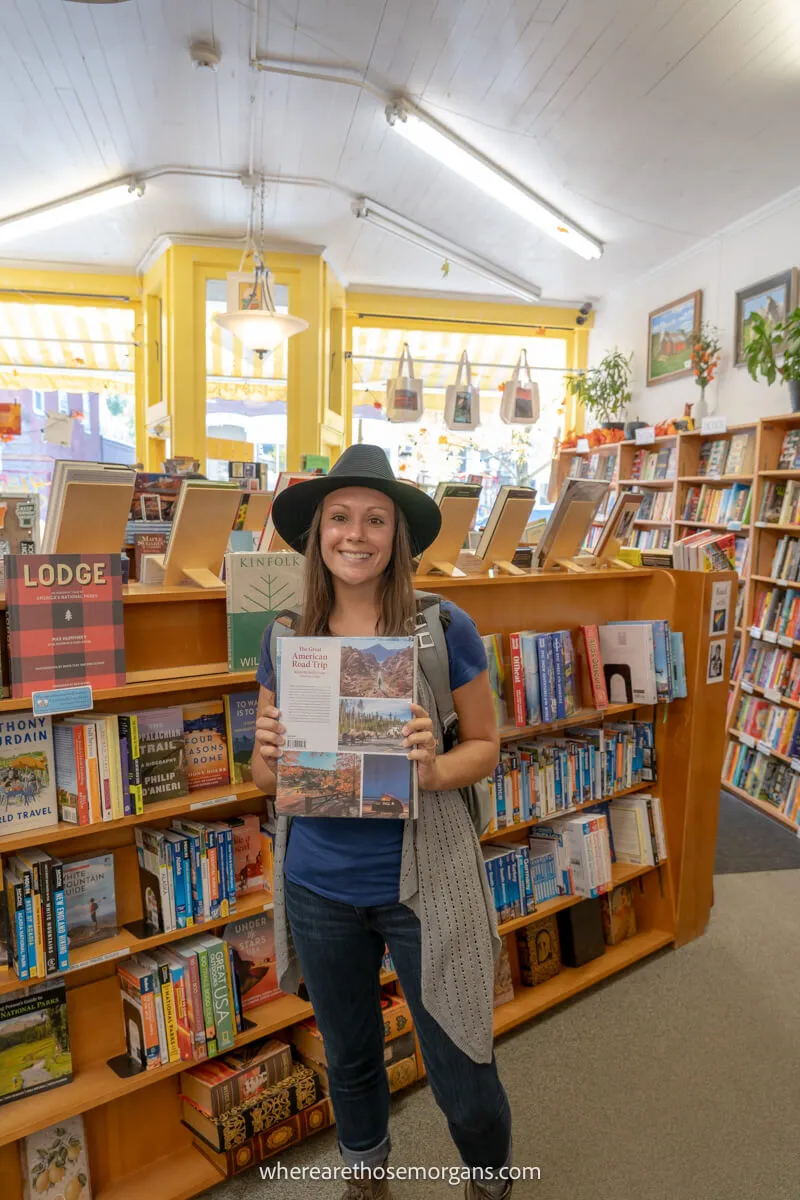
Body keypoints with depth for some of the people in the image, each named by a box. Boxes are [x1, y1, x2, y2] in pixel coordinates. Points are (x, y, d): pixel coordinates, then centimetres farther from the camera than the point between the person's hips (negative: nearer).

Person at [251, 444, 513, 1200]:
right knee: (349, 1061, 25)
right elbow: (262, 773, 3)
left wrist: (432, 770, -24)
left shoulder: (443, 628, -12)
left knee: (461, 1078, 11)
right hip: (318, 888, 3)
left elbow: (484, 745, -3)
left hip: (421, 883, -2)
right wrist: (271, 756, -20)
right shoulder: (286, 636, -4)